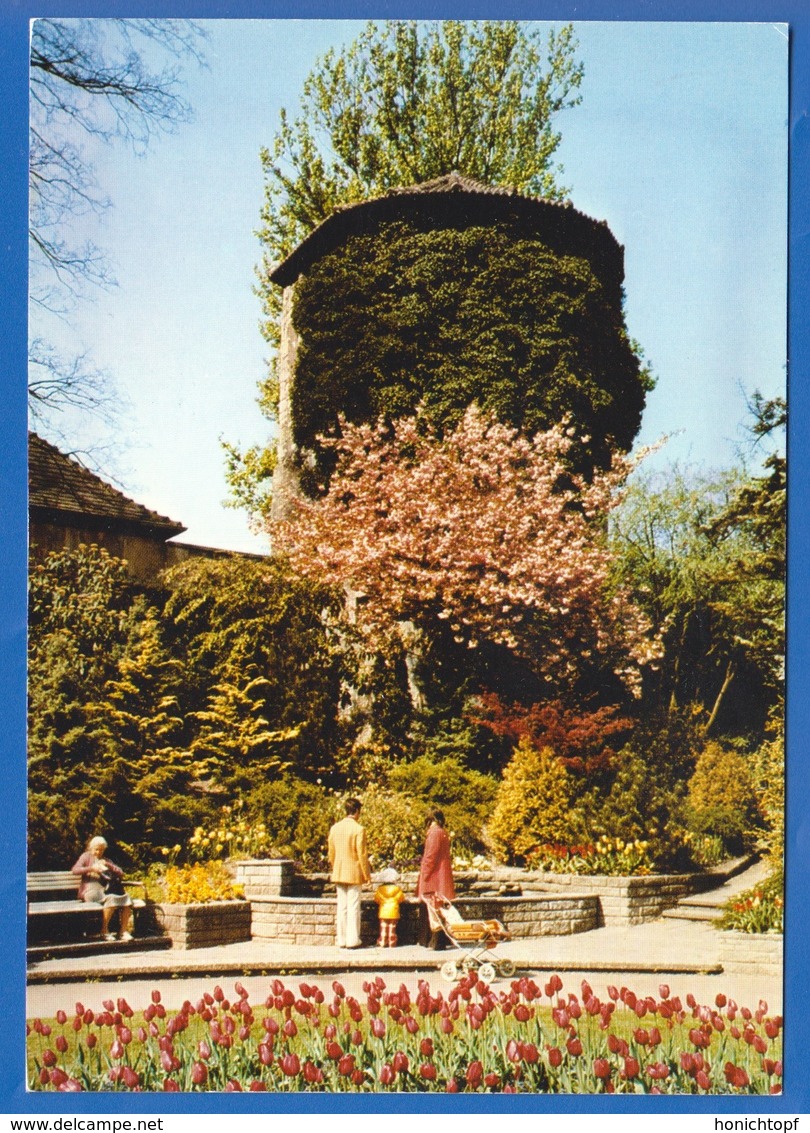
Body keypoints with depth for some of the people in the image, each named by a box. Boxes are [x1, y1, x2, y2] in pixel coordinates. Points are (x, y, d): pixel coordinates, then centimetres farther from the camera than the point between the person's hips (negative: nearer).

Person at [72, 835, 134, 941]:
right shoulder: (86, 856, 15)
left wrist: (107, 865, 1)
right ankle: (104, 930, -23)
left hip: (106, 889, 5)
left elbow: (120, 873, 16)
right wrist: (91, 868, -14)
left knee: (126, 898, -25)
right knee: (111, 898, -36)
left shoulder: (105, 860, 27)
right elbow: (75, 870, -2)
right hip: (91, 890, -5)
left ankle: (124, 931, -21)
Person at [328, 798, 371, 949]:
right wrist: (367, 875, -3)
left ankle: (341, 940, 11)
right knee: (353, 907, 0)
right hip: (354, 874, -5)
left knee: (342, 907, 9)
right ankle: (352, 940, 0)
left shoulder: (334, 828, 3)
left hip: (339, 874, 5)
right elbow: (362, 855, -12)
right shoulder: (358, 829, -13)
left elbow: (331, 853, 10)